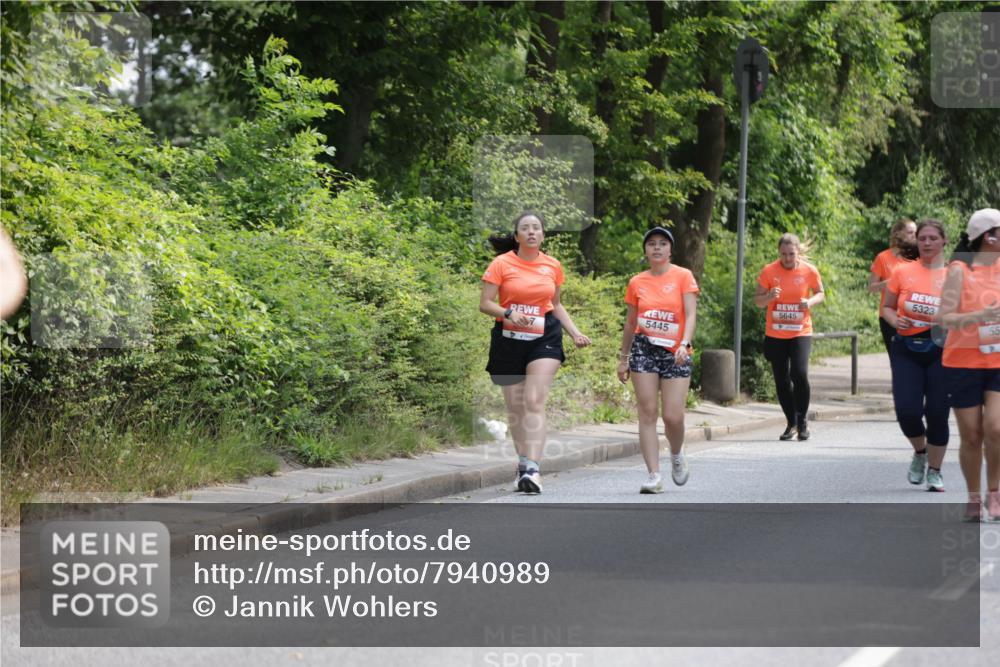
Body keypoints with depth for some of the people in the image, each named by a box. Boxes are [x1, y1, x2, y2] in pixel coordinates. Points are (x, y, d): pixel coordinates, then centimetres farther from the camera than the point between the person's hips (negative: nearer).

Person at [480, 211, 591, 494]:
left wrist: (575, 333, 12)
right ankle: (523, 464, 22)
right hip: (508, 340, 0)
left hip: (544, 338, 0)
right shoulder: (502, 264, -2)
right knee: (515, 408, 6)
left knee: (535, 402, -16)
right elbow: (485, 304, -5)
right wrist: (508, 314, -23)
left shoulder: (553, 266, 8)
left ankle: (532, 469, -25)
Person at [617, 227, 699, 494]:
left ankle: (676, 455, 25)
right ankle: (654, 476, -4)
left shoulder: (683, 277, 0)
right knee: (648, 413, -5)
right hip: (644, 350, 2)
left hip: (675, 353, -2)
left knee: (673, 416, -7)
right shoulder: (637, 283, 7)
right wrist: (623, 358, 16)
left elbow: (690, 316, -8)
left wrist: (684, 344, -23)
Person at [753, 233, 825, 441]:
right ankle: (791, 423, 21)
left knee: (799, 374, -18)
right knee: (781, 380, 5)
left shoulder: (809, 271, -3)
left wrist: (811, 302, -12)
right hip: (775, 335, 2)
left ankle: (802, 420, 0)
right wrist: (769, 297, -21)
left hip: (801, 332, -2)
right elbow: (757, 300, 2)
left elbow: (820, 293, 10)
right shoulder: (769, 271, -3)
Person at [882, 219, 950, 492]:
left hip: (940, 350, -1)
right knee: (907, 411, -9)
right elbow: (887, 307, 12)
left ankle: (934, 471, 16)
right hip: (906, 349, 1)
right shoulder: (902, 272, 4)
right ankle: (920, 452, 22)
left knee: (937, 413, -1)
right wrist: (895, 320, -9)